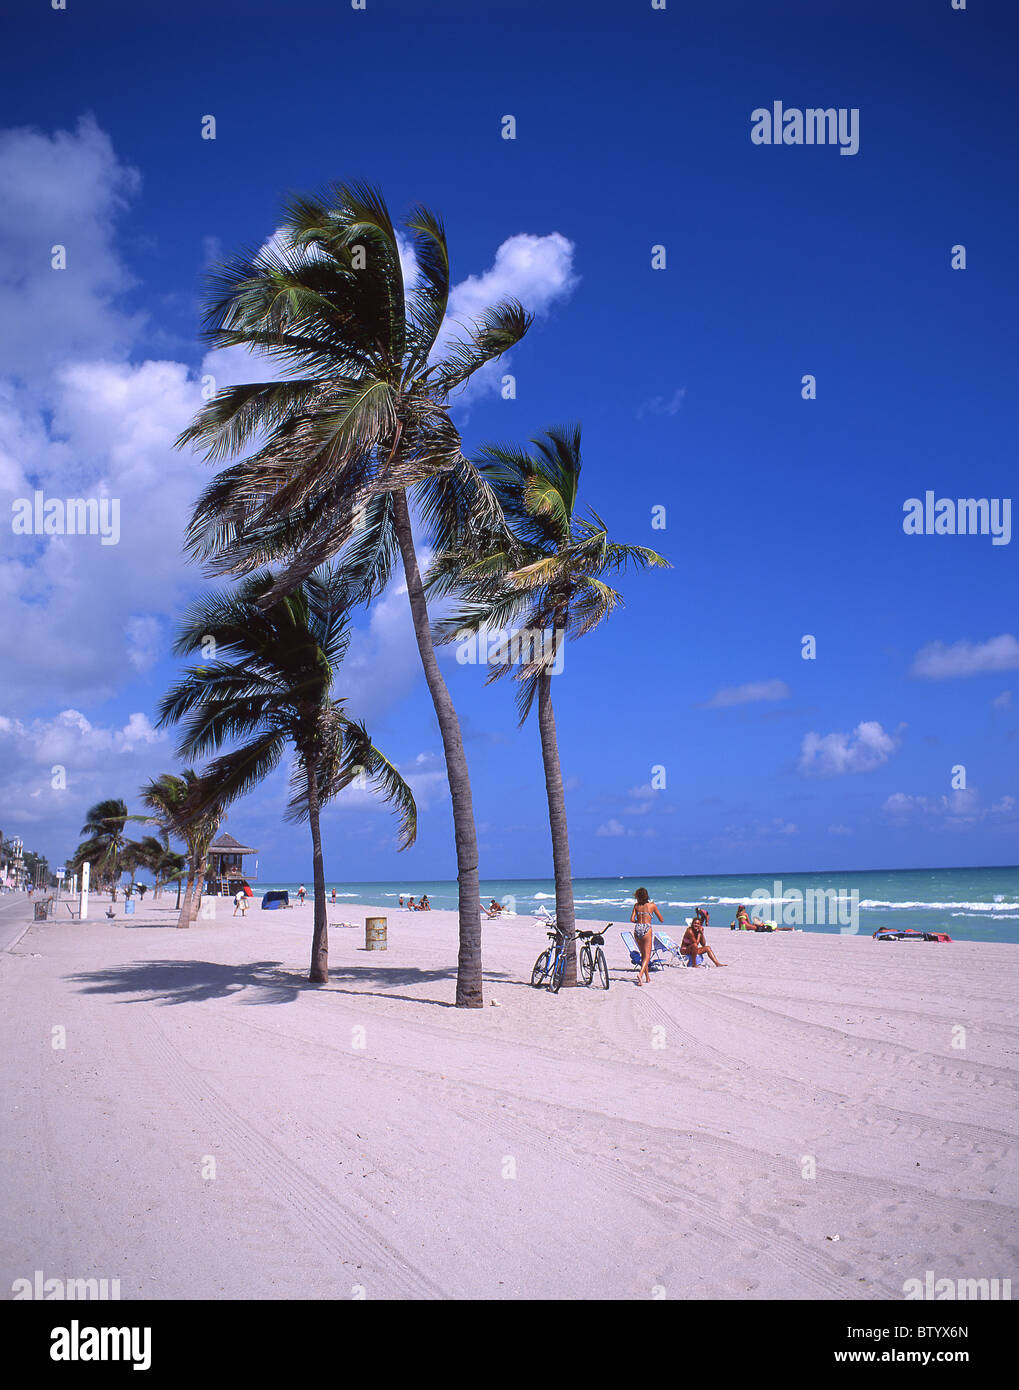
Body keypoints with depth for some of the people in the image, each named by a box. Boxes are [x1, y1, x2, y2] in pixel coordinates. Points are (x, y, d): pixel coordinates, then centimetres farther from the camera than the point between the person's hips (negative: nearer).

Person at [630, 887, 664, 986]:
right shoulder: (652, 905, 4)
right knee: (647, 956, -6)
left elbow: (632, 919, 2)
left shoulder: (636, 905, 9)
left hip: (637, 929, 3)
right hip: (646, 929, -3)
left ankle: (648, 978, 21)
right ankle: (640, 973, -30)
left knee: (643, 954, 17)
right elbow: (662, 920, 9)